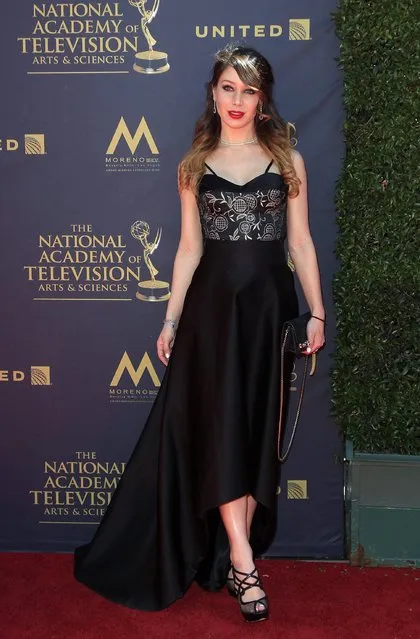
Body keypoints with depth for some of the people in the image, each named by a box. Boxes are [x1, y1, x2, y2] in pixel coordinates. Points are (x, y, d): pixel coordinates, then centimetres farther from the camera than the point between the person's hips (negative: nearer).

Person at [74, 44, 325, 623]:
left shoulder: (287, 160, 6)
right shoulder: (194, 166, 7)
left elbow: (300, 242, 5)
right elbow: (189, 247, 7)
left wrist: (316, 312, 0)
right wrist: (171, 319, 3)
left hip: (269, 304, 1)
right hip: (213, 304, 0)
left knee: (257, 429, 4)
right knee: (220, 427, -7)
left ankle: (237, 554, 16)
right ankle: (242, 563, -2)